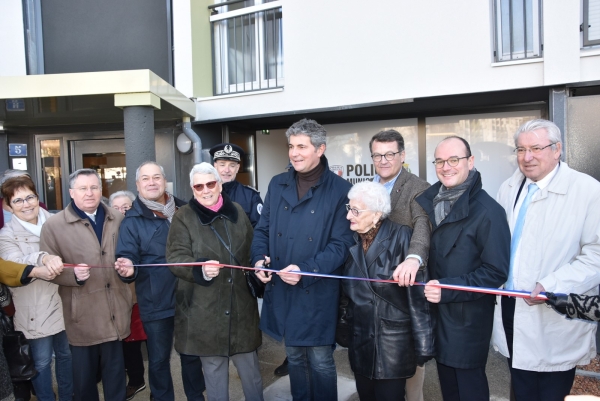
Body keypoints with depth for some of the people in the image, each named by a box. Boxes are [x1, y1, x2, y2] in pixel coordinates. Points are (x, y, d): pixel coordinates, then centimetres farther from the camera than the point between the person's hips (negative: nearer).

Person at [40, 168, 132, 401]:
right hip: (83, 315, -2)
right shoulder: (53, 225, -2)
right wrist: (73, 274, -21)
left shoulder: (118, 220, 9)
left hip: (115, 312, 3)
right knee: (84, 374, 12)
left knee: (116, 372, 14)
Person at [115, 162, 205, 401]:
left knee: (192, 354, 18)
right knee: (158, 359, 12)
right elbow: (127, 256, -9)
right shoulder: (132, 221, -3)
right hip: (156, 303, -2)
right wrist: (128, 267, -31)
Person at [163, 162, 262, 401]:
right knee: (213, 369, 13)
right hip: (204, 309, -2)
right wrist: (201, 269, -30)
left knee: (250, 366, 14)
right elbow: (175, 258, -13)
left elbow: (252, 252, 18)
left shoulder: (237, 212, 6)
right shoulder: (184, 217, -4)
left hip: (240, 305, 3)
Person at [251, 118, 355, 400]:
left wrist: (306, 270, -22)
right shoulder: (277, 185, 6)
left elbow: (341, 243, -12)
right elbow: (262, 228, 11)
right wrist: (259, 258, -8)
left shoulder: (340, 189, -9)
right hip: (281, 290, 5)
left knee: (320, 361, 10)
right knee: (294, 357, 21)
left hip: (317, 293, -4)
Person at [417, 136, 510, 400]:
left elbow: (496, 272, -17)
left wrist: (447, 289, -24)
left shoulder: (488, 211, -17)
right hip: (437, 313, 6)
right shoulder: (430, 202, 3)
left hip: (468, 319, -6)